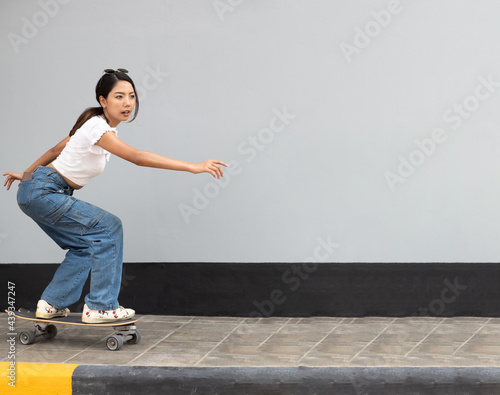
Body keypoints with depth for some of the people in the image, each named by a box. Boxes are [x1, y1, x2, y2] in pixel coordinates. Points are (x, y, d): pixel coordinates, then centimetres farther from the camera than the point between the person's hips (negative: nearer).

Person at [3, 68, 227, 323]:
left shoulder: (103, 125, 7)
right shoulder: (97, 127, -22)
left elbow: (56, 150, 18)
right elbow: (137, 157, -33)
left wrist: (28, 173, 31)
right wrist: (193, 167, -38)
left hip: (37, 190, 9)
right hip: (41, 193, -9)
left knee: (86, 244, 11)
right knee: (108, 228, -11)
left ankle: (51, 304, 19)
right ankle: (100, 306, -6)